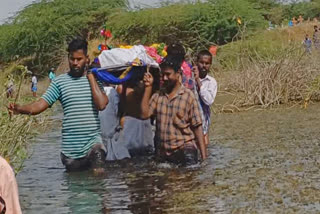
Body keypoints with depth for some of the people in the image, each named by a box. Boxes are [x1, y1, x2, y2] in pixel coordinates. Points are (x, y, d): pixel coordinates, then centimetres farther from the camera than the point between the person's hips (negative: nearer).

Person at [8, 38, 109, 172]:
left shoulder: (94, 79, 5)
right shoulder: (59, 82, 4)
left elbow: (101, 104, -13)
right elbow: (40, 105, -6)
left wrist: (90, 76, -6)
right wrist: (19, 109, -25)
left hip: (93, 141, -1)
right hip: (70, 148, 2)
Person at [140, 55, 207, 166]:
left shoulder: (188, 96, -2)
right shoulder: (158, 96, 10)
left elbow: (197, 127, -3)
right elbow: (144, 114, -4)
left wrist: (203, 157, -8)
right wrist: (148, 87, -2)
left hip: (185, 150, -4)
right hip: (164, 155, 4)